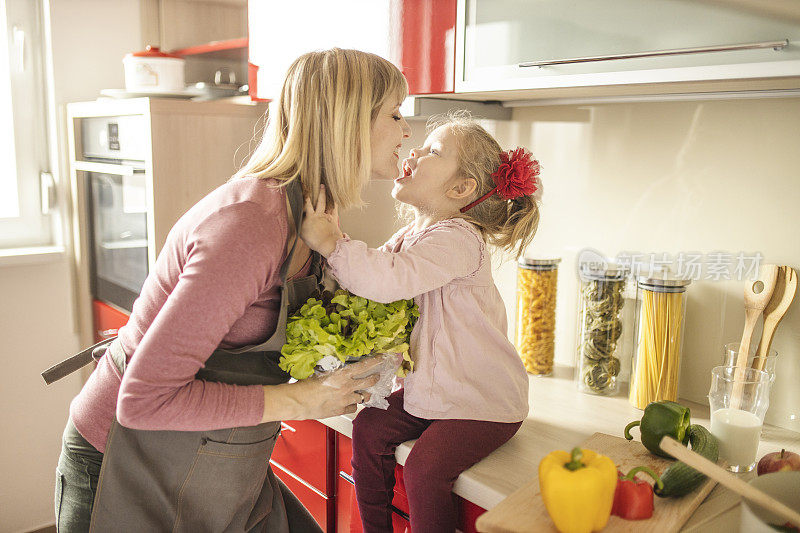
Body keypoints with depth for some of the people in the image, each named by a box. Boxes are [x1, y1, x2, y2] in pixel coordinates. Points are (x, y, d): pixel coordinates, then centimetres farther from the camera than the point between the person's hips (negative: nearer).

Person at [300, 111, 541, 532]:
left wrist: (329, 243, -35)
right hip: (432, 387, 8)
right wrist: (334, 242, -13)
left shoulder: (456, 238, -24)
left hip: (485, 401, -8)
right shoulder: (409, 236, 6)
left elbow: (388, 280, -39)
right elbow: (364, 285, 2)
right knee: (370, 427, 1)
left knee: (424, 469, -20)